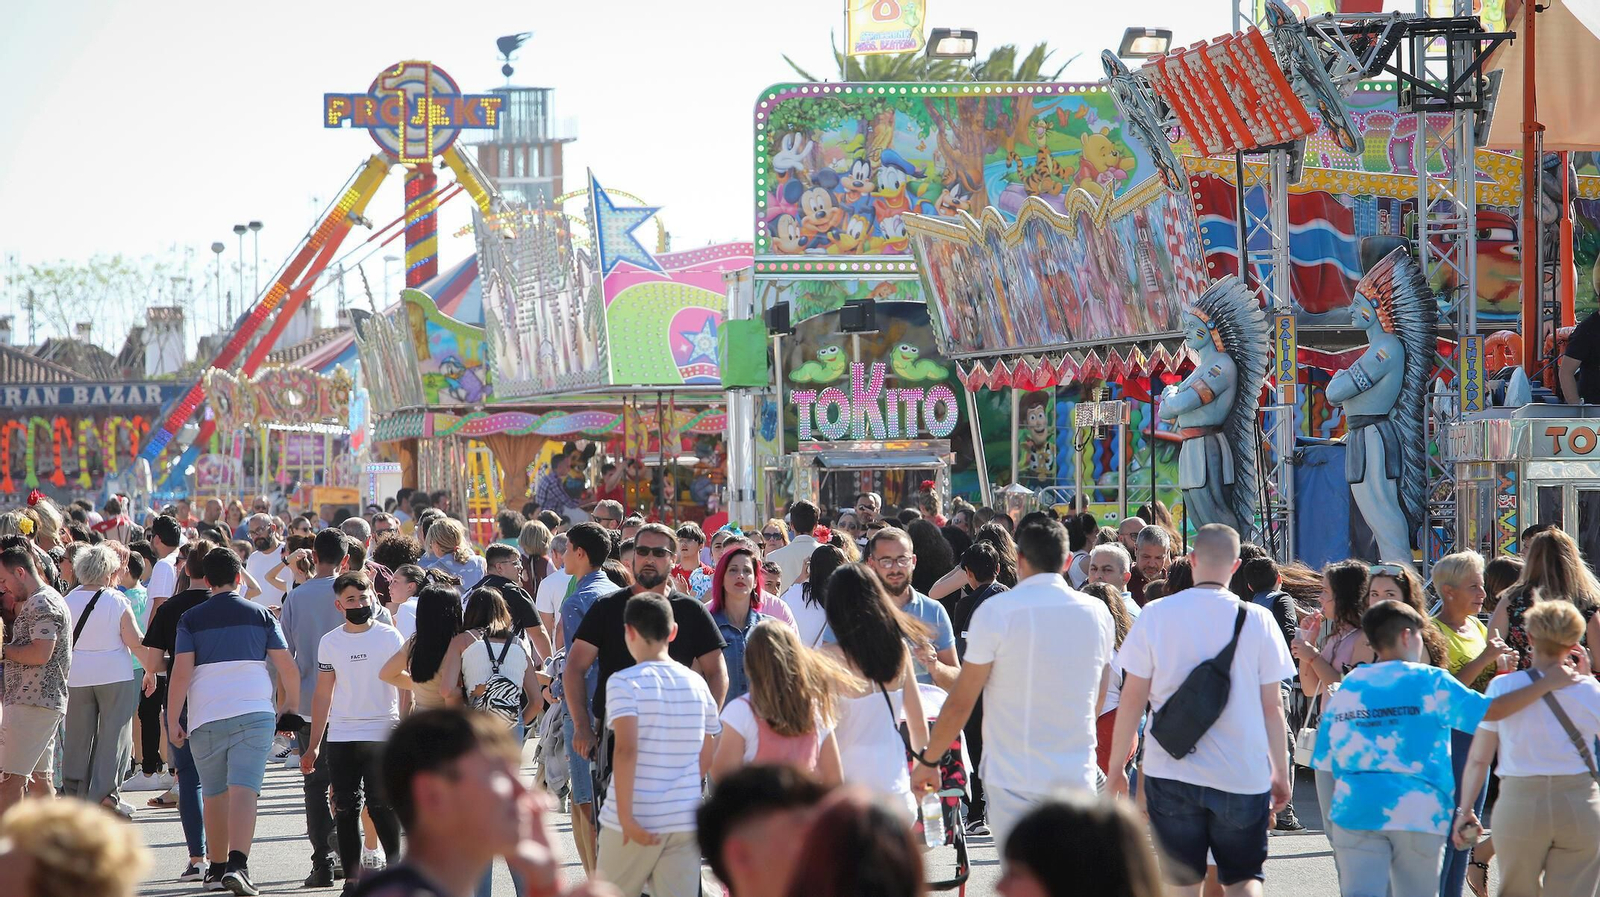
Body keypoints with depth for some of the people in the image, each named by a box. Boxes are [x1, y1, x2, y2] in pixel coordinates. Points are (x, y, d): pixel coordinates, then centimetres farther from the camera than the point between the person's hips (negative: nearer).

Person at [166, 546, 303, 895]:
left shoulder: (191, 618, 4)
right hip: (254, 712, -1)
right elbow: (288, 669, 4)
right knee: (243, 789, -10)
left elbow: (181, 672, -4)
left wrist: (172, 719, 0)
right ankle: (237, 864, -25)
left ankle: (217, 866, 22)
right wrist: (291, 707, 18)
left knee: (214, 793, 13)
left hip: (206, 717, 1)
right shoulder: (261, 615, 7)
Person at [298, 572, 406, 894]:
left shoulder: (390, 637, 1)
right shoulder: (330, 643, 8)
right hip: (340, 737, 3)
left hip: (382, 735, -3)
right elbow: (323, 695, 13)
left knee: (381, 806, -8)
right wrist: (313, 745, 11)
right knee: (345, 808, 2)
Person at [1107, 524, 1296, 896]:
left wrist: (1115, 767, 9)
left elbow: (1133, 700, -1)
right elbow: (1272, 707, 0)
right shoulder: (1258, 620, -3)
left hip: (1171, 773, 0)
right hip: (1244, 776, 0)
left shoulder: (1155, 615, -3)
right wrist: (1281, 772, 12)